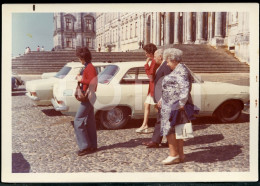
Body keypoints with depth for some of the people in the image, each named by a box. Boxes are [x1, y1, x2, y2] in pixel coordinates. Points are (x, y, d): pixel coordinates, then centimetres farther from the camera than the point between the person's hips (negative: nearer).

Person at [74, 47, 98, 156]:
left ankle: (85, 146, -3)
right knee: (89, 122, 12)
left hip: (88, 97, -10)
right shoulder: (87, 67, 15)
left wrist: (82, 80, -18)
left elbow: (94, 82, -25)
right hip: (88, 98, 10)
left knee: (78, 121, -8)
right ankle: (92, 146, 19)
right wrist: (80, 78, 10)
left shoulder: (90, 68, -16)